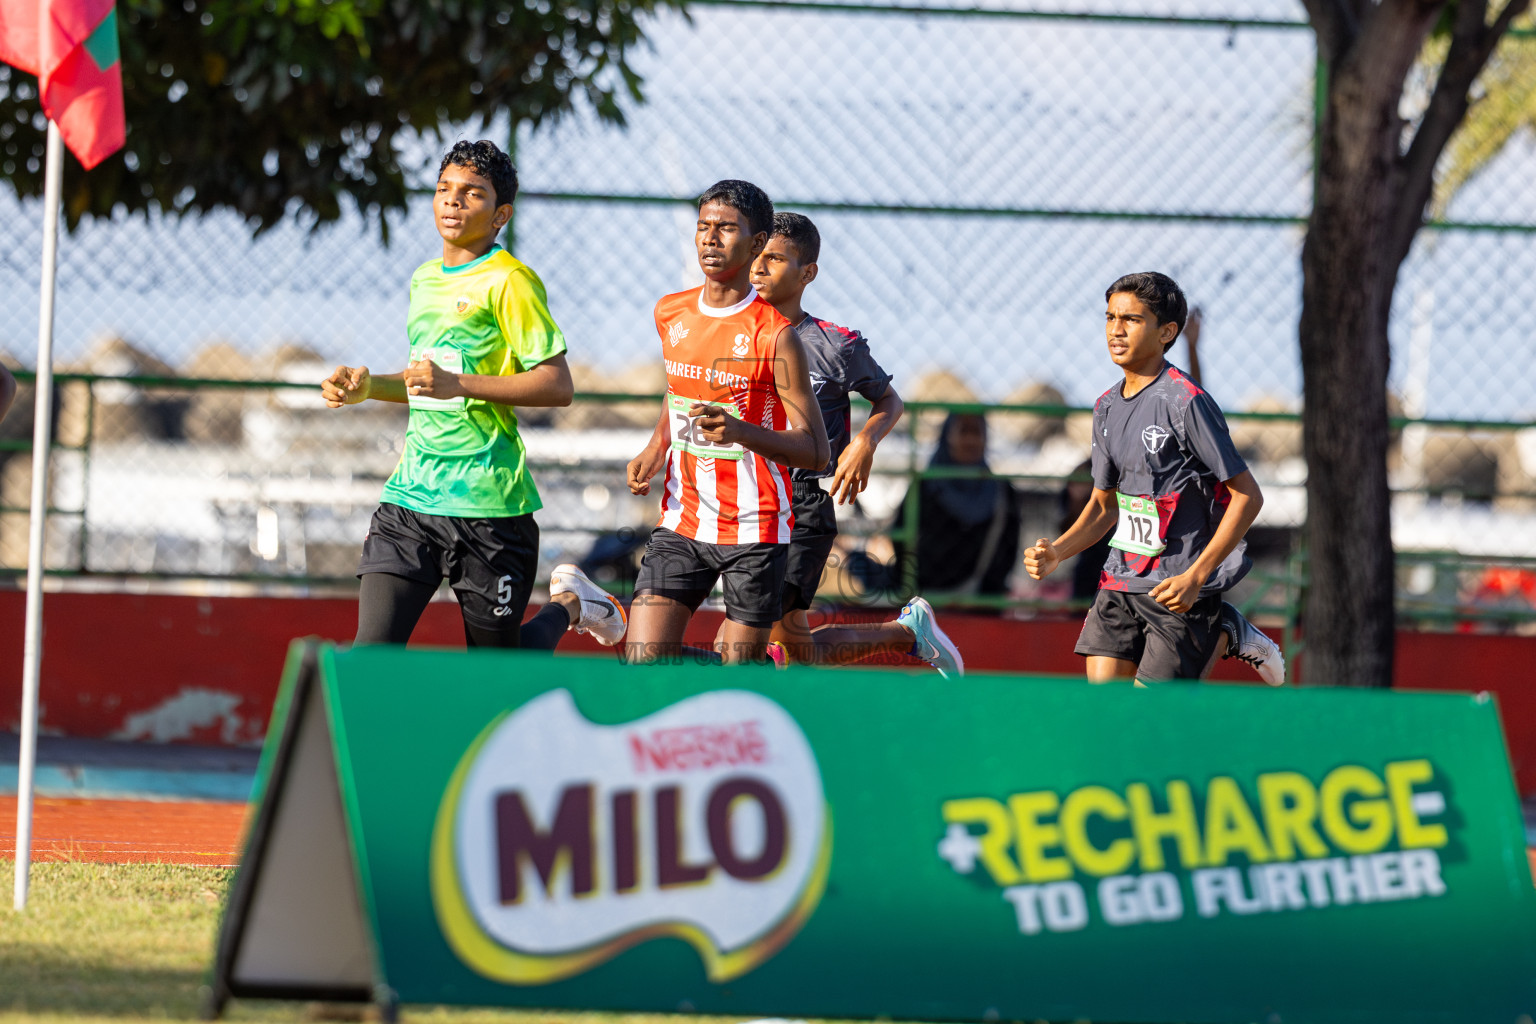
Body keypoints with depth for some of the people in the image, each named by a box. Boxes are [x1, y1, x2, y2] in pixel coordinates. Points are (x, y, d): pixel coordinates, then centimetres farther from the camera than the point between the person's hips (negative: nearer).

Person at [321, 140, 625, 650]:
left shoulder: (510, 282, -8)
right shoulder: (424, 279, 16)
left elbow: (557, 386, -15)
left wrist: (457, 384, -22)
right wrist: (369, 386, 11)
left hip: (487, 503, -6)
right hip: (412, 493, 6)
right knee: (370, 655, -11)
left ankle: (570, 604, 34)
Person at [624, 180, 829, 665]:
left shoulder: (775, 336, -12)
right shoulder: (670, 314, 6)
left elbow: (815, 452, -11)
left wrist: (741, 431, -28)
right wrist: (654, 451, 7)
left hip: (754, 530, -4)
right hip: (680, 523, 4)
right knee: (641, 668, -9)